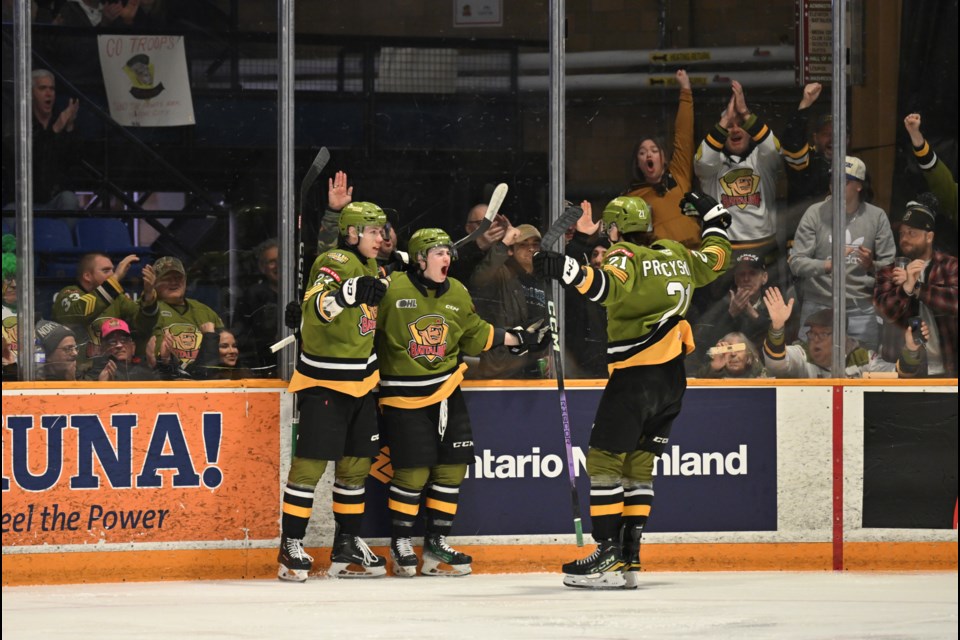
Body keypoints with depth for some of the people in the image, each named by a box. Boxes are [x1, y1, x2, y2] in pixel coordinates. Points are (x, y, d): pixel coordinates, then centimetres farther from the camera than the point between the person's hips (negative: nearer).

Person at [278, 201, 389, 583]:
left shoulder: (370, 267, 11)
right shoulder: (335, 264, -17)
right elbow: (316, 308, -35)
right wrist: (348, 293, -51)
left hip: (360, 381, 9)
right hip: (324, 382, -9)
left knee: (356, 462, 12)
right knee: (311, 462, -9)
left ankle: (347, 546, 20)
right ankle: (291, 547, -5)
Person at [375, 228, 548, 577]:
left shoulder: (457, 295, 6)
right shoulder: (393, 291, -14)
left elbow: (476, 334, 18)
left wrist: (519, 339, 16)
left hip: (446, 391, 6)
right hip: (404, 396, -6)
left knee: (451, 467, 3)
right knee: (413, 471, -7)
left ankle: (435, 545, 14)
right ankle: (400, 544, 10)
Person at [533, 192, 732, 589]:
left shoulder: (626, 258, -7)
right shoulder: (676, 255, 13)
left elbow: (610, 286, -30)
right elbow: (715, 259, 32)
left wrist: (568, 271, -43)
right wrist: (714, 217, 48)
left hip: (637, 374, -8)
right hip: (672, 377, 8)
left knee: (604, 460, -5)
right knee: (638, 466, 12)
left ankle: (609, 556, -12)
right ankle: (629, 560, 6)